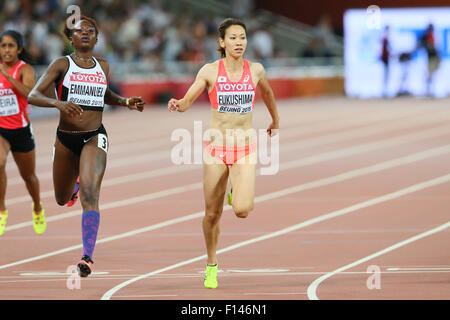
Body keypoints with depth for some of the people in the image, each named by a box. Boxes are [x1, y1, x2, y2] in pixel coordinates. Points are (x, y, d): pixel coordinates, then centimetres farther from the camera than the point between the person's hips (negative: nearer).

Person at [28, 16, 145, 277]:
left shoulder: (103, 67, 7)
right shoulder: (62, 65, -4)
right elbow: (33, 95, -12)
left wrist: (127, 102, 8)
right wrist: (58, 103, -31)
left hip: (94, 137, -1)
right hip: (66, 138, 1)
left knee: (90, 195, -22)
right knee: (63, 200, 19)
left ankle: (88, 256, -24)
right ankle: (75, 182, 58)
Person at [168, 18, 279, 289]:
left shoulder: (256, 70, 2)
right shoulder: (210, 71, -4)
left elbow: (267, 93, 23)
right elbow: (187, 101, -7)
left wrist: (276, 120, 37)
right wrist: (177, 104, -31)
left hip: (245, 149, 0)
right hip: (217, 147, 0)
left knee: (242, 210, -18)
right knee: (212, 214, 5)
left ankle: (237, 194, 20)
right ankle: (212, 267, 26)